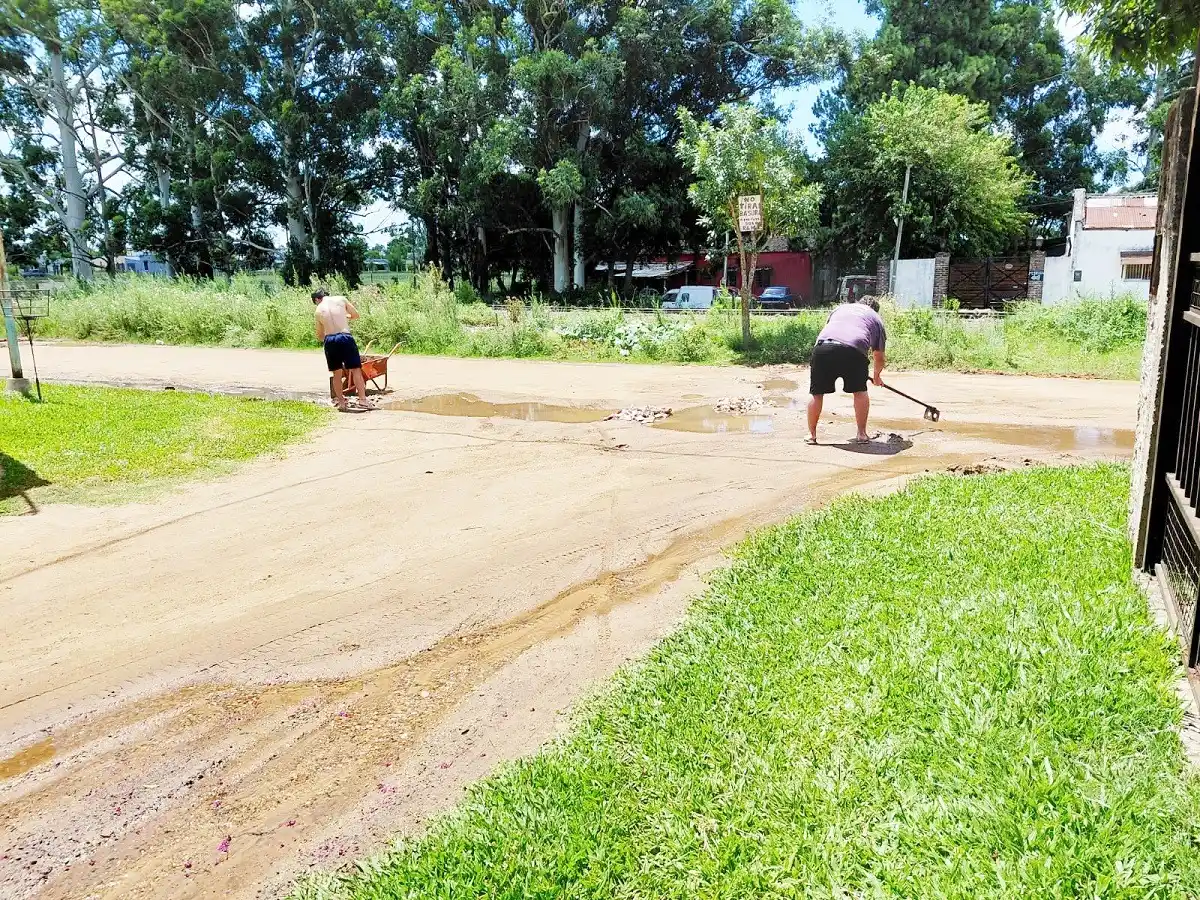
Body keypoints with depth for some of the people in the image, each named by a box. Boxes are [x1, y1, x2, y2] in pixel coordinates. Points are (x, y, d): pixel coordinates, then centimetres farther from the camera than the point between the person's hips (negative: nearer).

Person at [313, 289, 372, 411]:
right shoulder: (341, 299, 7)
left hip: (329, 341, 2)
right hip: (345, 337, -2)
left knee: (336, 373, 13)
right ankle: (362, 399, -4)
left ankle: (341, 401, 17)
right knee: (356, 369, 2)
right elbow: (356, 315, 16)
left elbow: (319, 336, 20)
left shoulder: (318, 310, 14)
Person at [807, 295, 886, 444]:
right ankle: (861, 434, 20)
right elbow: (879, 357, 31)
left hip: (823, 347, 2)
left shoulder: (841, 307, 36)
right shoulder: (876, 318, 29)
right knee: (860, 392, 16)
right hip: (853, 350, -2)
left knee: (817, 393, 13)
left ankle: (812, 434, 20)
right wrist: (877, 376, 50)